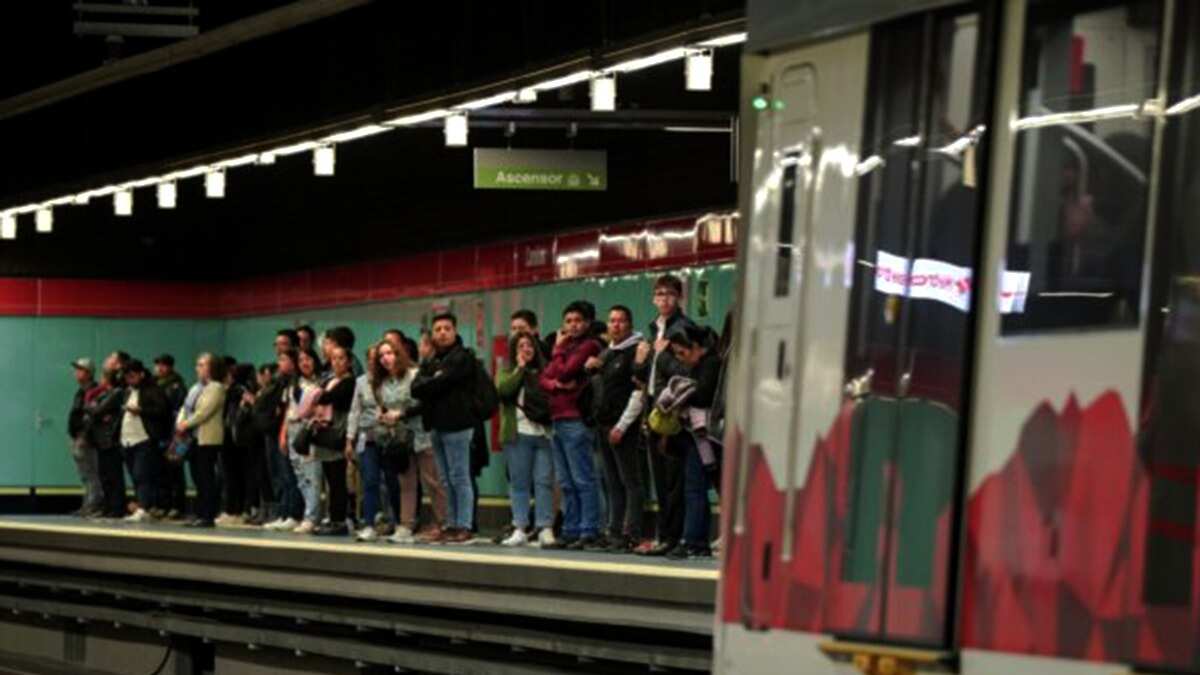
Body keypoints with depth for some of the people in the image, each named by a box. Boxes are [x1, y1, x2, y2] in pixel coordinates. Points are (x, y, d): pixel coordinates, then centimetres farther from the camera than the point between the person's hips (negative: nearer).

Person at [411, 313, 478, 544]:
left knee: (459, 478, -7)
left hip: (456, 425, -8)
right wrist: (435, 382, -9)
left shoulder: (462, 358, -4)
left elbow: (443, 383, -17)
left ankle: (464, 526, -6)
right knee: (447, 481, 10)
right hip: (437, 425, 8)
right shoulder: (431, 362, 19)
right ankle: (452, 524, 14)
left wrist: (428, 384, 0)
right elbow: (416, 389, 5)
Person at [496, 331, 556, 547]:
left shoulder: (545, 371, 12)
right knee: (519, 482, 3)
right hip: (518, 434, 0)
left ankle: (545, 529, -5)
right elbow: (503, 389, -11)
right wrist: (520, 367, -6)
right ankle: (520, 528, 6)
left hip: (543, 433, 0)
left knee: (544, 481, -4)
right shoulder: (508, 373, 9)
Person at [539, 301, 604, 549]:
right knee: (566, 483, 9)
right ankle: (570, 531, 12)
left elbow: (564, 372, -12)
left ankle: (588, 532, -9)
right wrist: (557, 384, -6)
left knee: (583, 480, -8)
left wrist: (558, 350, 3)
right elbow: (543, 378, 14)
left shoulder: (589, 346, -3)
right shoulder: (565, 346, 22)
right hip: (558, 420, 8)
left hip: (576, 421, -8)